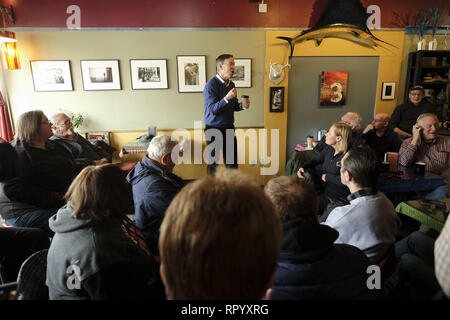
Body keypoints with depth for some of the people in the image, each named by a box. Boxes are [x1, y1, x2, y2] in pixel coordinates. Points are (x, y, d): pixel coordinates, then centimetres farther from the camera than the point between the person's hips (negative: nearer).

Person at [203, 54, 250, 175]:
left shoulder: (231, 84, 8)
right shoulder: (211, 84, -14)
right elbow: (212, 109, -19)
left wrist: (241, 106, -3)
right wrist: (226, 98, -30)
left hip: (229, 128, 6)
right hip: (213, 128, -6)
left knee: (232, 162, 10)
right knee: (213, 162, 6)